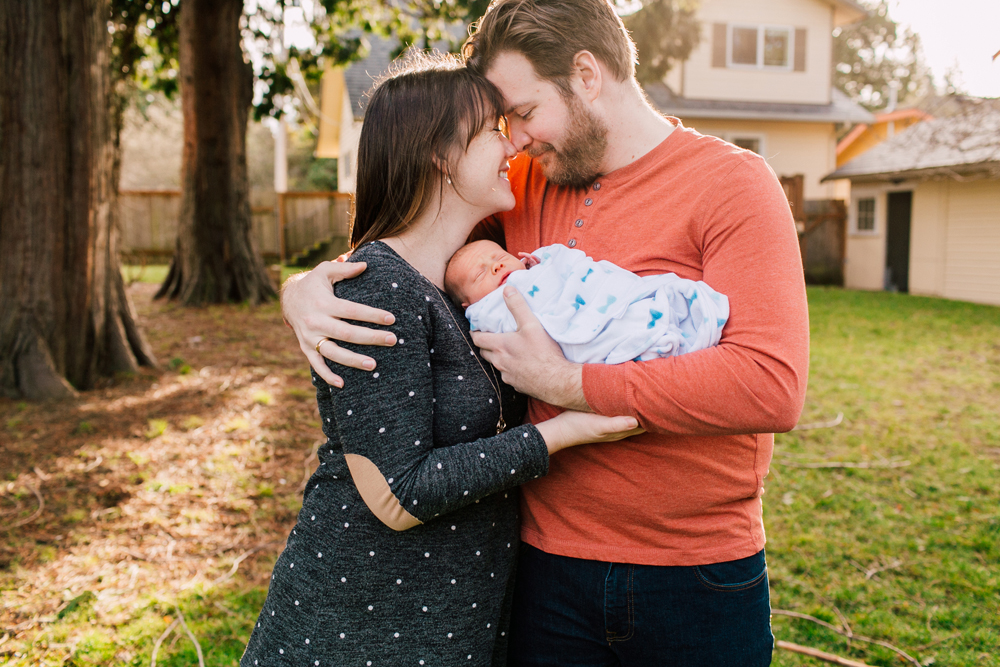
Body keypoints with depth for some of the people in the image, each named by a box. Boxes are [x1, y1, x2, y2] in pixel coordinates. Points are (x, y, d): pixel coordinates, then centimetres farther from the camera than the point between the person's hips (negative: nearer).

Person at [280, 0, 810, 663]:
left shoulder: (732, 182, -10)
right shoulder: (523, 185, 5)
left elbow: (772, 386, -23)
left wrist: (566, 383, -21)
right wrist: (306, 286, -11)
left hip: (699, 582, -3)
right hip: (549, 567, 4)